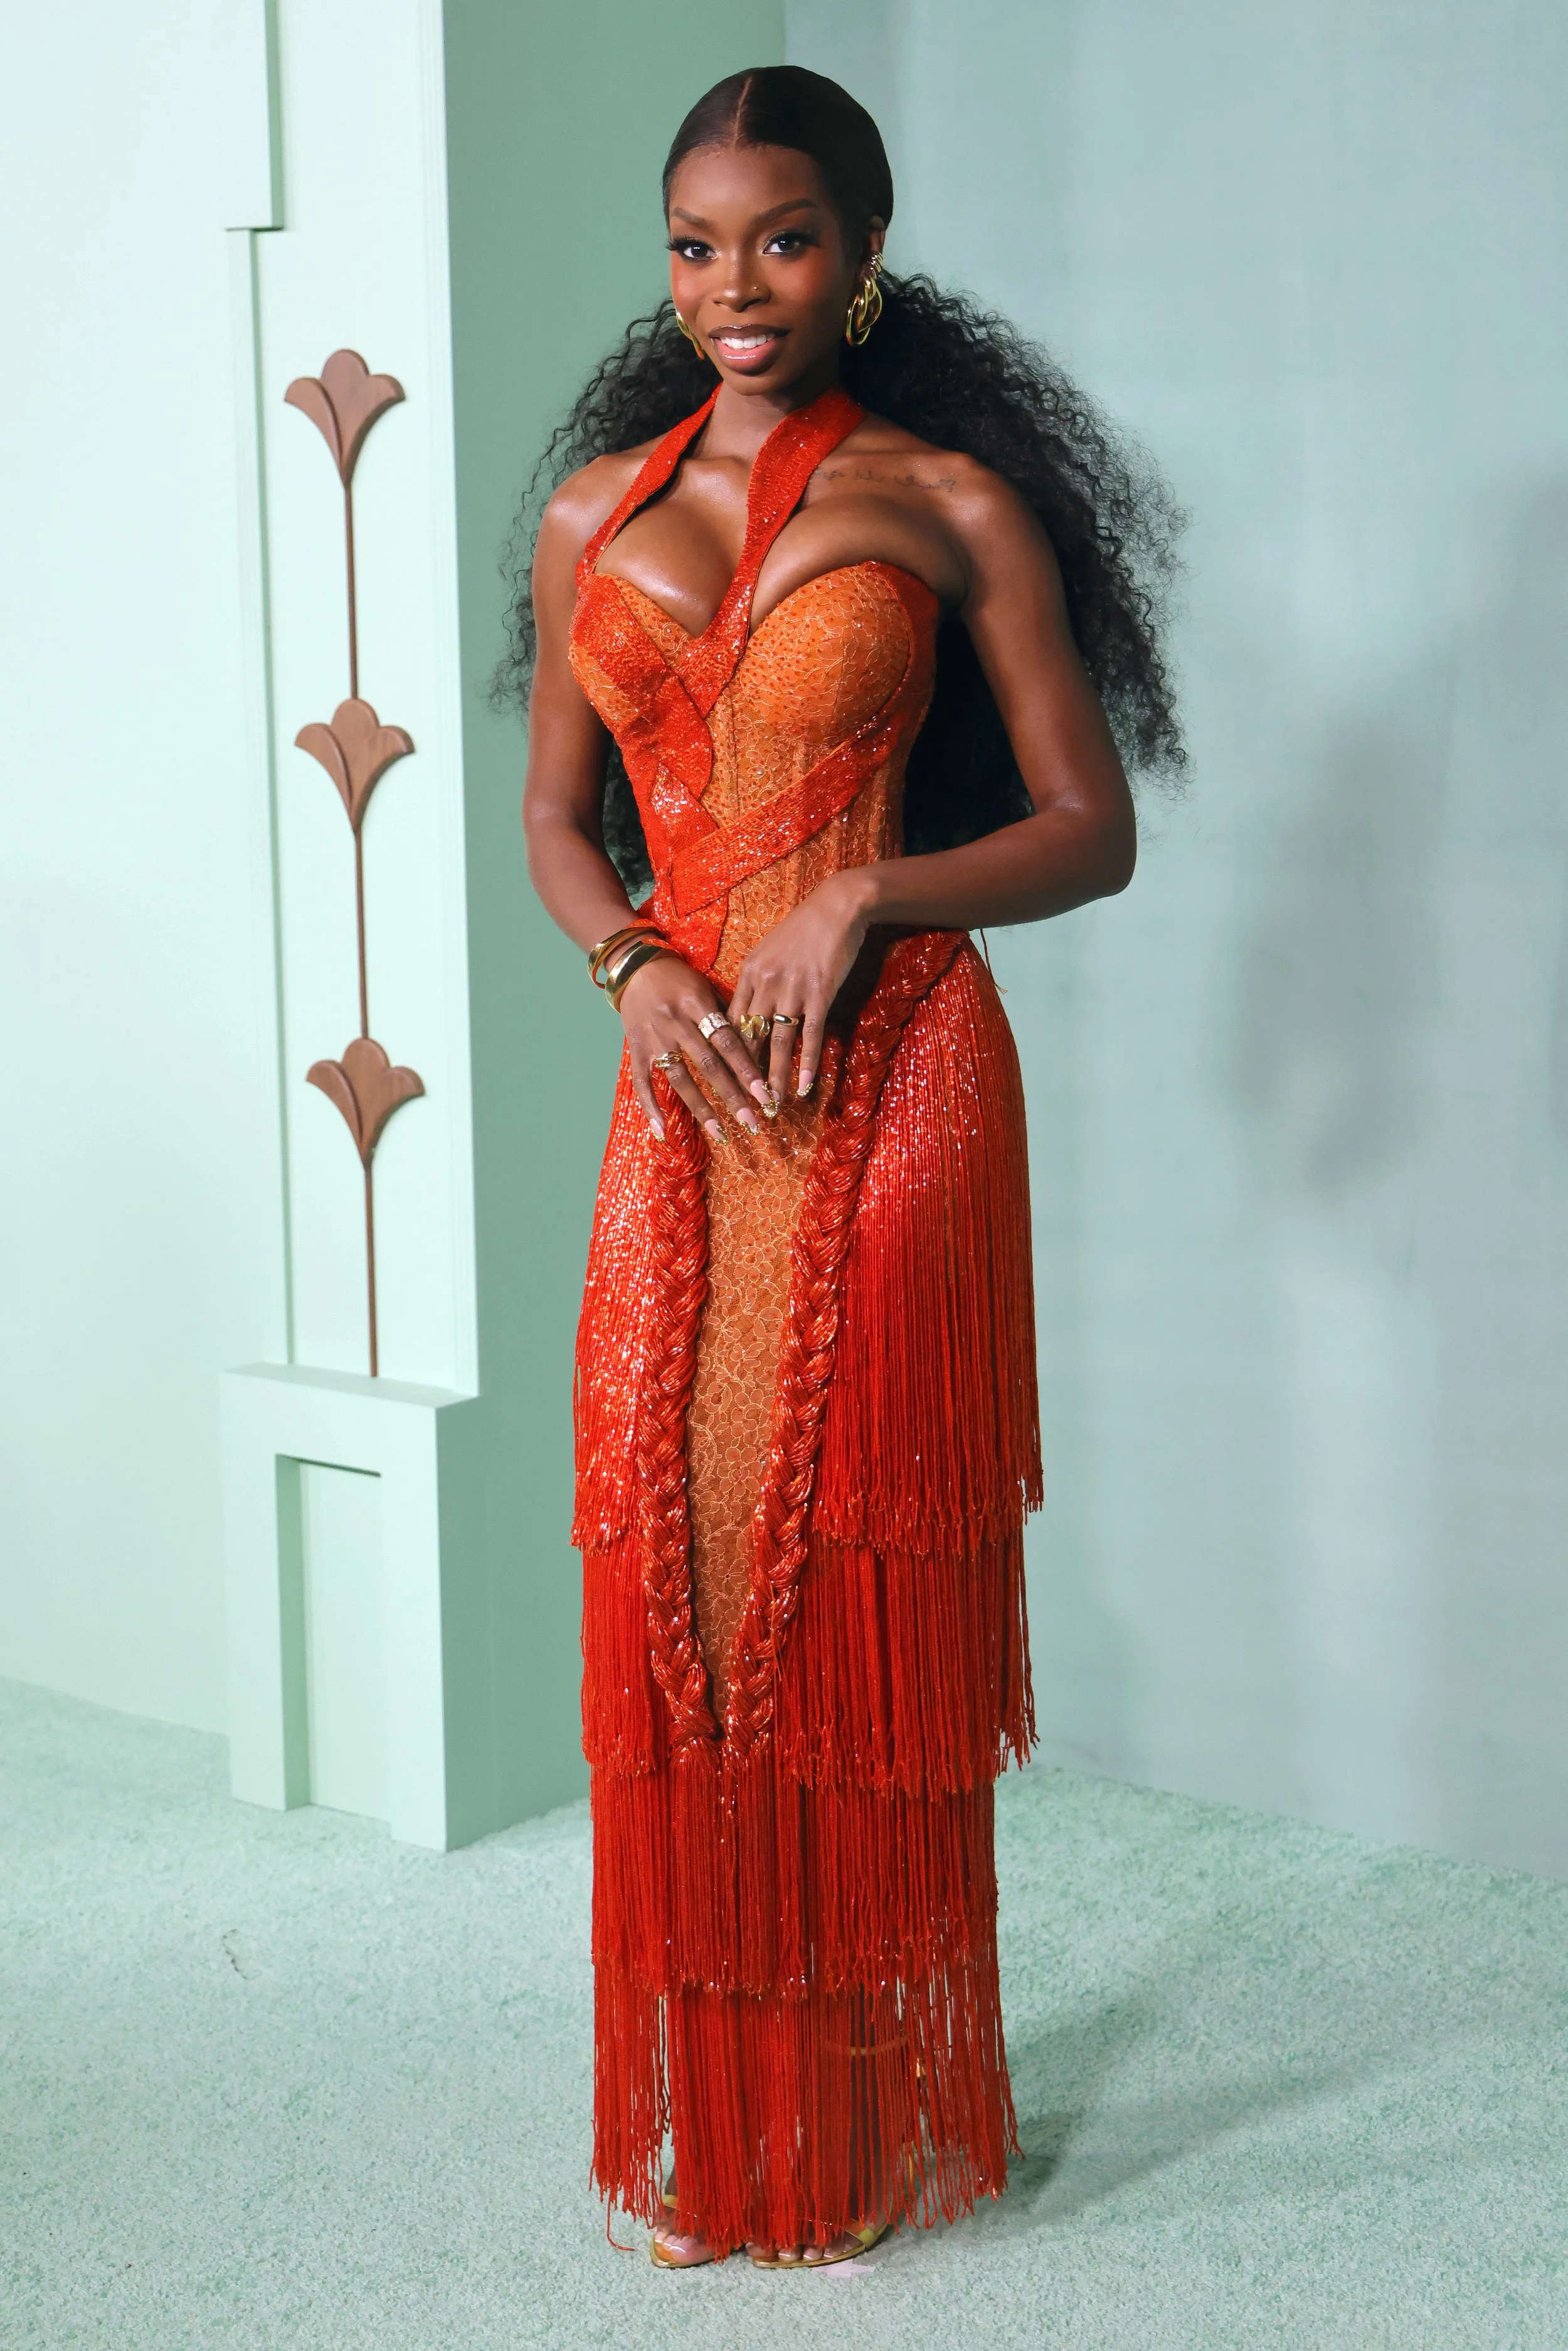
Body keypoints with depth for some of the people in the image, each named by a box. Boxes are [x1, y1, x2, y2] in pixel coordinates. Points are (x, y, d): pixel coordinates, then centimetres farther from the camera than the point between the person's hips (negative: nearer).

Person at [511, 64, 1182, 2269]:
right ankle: (703, 2125, 19)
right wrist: (635, 964, -4)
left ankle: (872, 2122, 18)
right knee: (676, 1575, 3)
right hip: (681, 1094, 3)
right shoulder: (595, 509, 12)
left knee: (867, 1580, 0)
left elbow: (1091, 829, 1)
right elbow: (555, 817, 16)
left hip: (893, 1083, -3)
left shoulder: (951, 501, 2)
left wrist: (861, 900, -13)